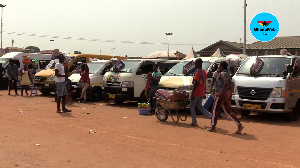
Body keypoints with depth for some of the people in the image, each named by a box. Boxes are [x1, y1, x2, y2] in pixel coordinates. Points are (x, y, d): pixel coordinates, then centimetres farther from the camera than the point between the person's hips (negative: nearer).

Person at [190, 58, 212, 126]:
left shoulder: (198, 72, -15)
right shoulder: (204, 72, 12)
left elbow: (195, 83, -19)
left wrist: (192, 93, -17)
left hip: (197, 93, -8)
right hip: (202, 93, 8)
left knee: (192, 106, 5)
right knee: (199, 106, 17)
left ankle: (194, 122, 3)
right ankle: (211, 116, 4)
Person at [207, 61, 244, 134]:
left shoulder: (223, 73, -14)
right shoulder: (227, 73, 16)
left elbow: (226, 83, -30)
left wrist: (221, 92, -27)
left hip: (222, 95, -9)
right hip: (228, 94, 10)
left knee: (215, 110, 3)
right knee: (228, 111, 11)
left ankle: (213, 127, 9)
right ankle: (239, 125, 2)